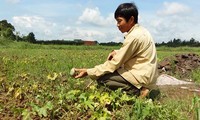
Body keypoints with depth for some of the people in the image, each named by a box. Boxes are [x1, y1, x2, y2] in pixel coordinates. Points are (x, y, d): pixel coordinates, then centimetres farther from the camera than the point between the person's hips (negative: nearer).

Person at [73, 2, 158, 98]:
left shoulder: (134, 36, -20)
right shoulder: (140, 30, 8)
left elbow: (115, 63, -19)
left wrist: (88, 72, -15)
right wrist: (117, 52, 2)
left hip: (142, 77, -10)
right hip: (146, 75, 10)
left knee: (101, 78, -11)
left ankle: (137, 91, -9)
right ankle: (139, 88, 7)